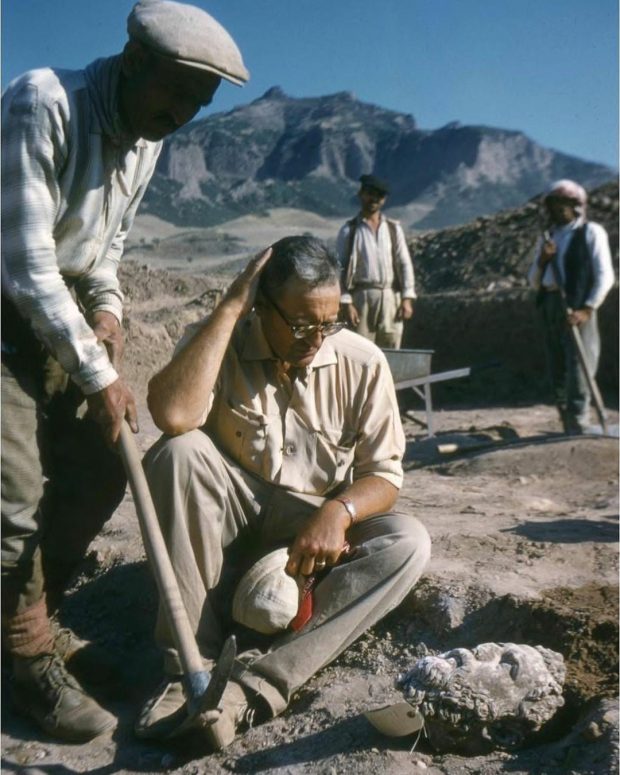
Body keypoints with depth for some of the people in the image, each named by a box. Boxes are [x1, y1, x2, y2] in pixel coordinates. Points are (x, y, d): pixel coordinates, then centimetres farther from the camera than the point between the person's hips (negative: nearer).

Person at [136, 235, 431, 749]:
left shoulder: (362, 362, -9)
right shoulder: (220, 342, -12)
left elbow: (383, 473, -6)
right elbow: (173, 416, -34)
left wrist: (339, 511, -27)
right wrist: (230, 306, -28)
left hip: (319, 528, 2)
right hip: (231, 513, -1)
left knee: (408, 542, -25)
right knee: (180, 452, -30)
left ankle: (256, 687, -33)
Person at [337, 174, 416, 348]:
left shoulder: (394, 228, 12)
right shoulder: (349, 230, 4)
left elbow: (405, 264, 9)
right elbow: (340, 269, -1)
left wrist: (407, 298, 0)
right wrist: (346, 302, -9)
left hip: (390, 297, 3)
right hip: (362, 296, -3)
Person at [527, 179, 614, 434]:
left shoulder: (591, 232, 0)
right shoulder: (546, 238, 17)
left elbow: (605, 275, -7)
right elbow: (534, 282, 17)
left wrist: (587, 309, -19)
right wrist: (542, 259, -3)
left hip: (577, 309, -6)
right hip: (549, 308, 7)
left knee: (577, 373, -11)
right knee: (558, 375, 9)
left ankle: (578, 434, -10)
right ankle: (569, 432, 19)